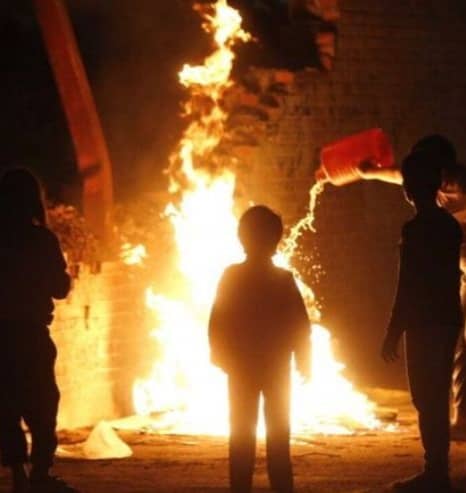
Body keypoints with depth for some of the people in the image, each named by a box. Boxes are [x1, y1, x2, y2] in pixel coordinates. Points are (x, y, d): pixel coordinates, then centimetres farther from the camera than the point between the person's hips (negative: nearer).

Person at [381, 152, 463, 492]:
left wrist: (393, 333, -13)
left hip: (425, 324, -9)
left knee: (427, 399, -5)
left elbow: (408, 287, -18)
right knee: (437, 398, 13)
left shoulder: (416, 229, -16)